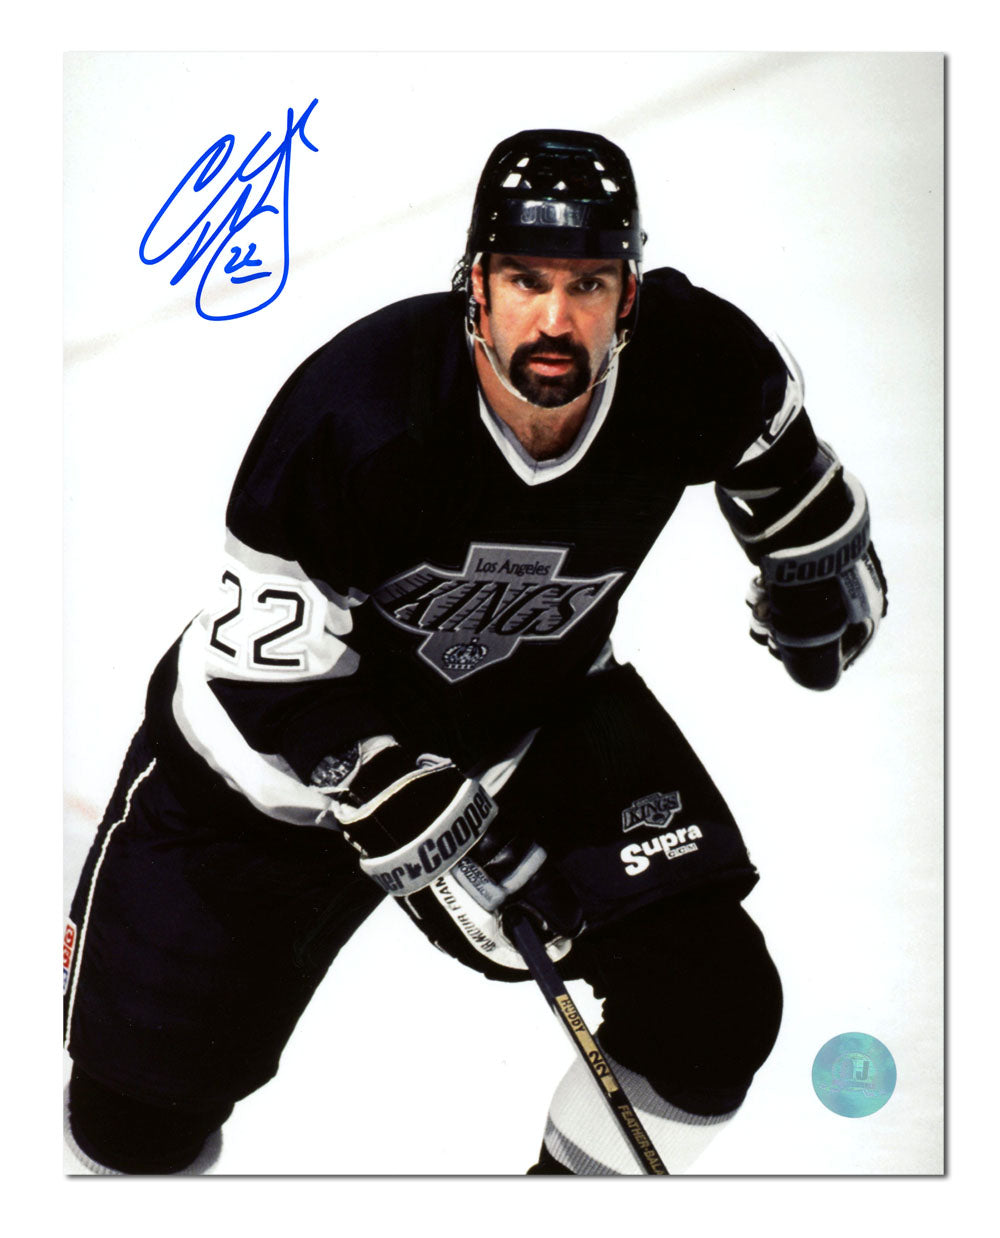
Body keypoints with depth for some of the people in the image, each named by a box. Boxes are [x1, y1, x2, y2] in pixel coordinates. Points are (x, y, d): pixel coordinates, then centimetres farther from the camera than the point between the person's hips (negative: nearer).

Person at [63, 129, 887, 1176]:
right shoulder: (356, 415, -32)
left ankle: (579, 1176, 21)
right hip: (288, 737, -3)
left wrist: (813, 560, 17)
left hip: (541, 705, 4)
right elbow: (270, 672, -24)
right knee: (141, 1115, -1)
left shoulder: (689, 362, -20)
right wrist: (431, 839, -27)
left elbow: (765, 432, 7)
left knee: (718, 1002, -8)